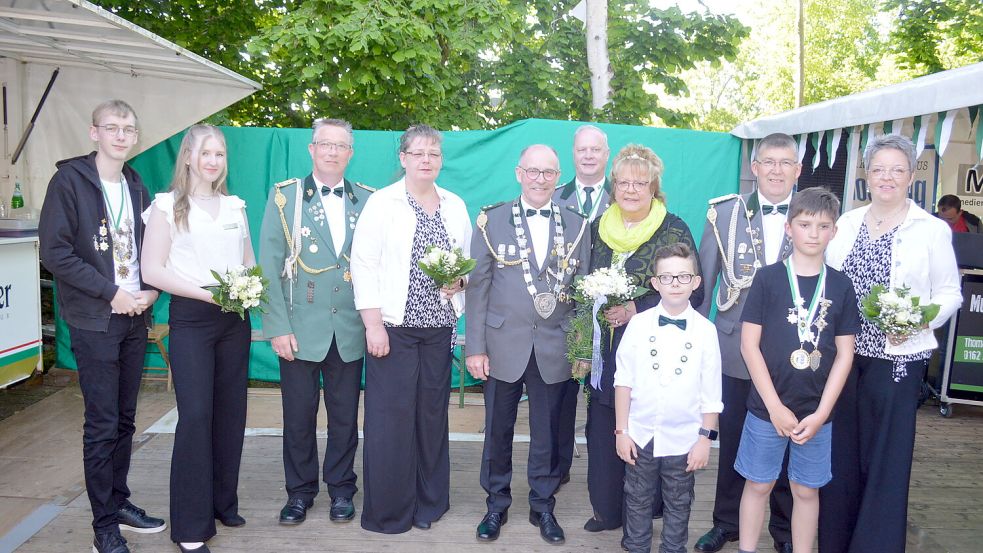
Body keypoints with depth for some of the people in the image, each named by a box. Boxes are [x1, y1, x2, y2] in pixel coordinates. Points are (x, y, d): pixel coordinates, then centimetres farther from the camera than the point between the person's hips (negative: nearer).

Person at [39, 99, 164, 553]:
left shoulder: (136, 187, 11)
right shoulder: (70, 180, -7)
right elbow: (54, 251, -14)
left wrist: (151, 292, -1)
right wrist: (111, 293, -15)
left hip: (134, 317, 6)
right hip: (94, 321, -5)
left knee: (124, 418, 13)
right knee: (101, 425, -1)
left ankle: (120, 503, 27)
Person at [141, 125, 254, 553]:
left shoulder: (235, 206, 13)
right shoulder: (167, 205, -1)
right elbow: (153, 270, -7)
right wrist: (208, 293, -16)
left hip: (234, 318, 5)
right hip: (191, 318, -5)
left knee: (231, 412, 8)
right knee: (195, 416, -9)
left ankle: (224, 502, 24)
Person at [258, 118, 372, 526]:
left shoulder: (366, 200, 6)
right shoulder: (285, 197, 0)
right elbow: (269, 266, -4)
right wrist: (278, 326, -10)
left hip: (350, 330, 2)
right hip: (301, 328, -1)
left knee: (345, 416, 11)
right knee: (299, 415, 9)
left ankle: (341, 488, 28)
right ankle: (300, 490, 26)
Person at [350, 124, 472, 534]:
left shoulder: (456, 206, 12)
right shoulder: (382, 203, -2)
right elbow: (363, 263, -7)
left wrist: (460, 281, -5)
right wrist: (373, 325, -13)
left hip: (439, 326, 4)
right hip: (393, 326, -4)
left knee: (432, 414, 8)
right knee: (390, 417, -2)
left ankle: (429, 502, 23)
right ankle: (388, 511, 12)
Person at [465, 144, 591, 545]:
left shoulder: (577, 226, 4)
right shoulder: (492, 221, 0)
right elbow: (477, 286, -2)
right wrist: (475, 347, -6)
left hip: (554, 349, 1)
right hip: (503, 346, -1)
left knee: (547, 433, 11)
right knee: (497, 431, 11)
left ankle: (543, 507, 29)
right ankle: (496, 506, 29)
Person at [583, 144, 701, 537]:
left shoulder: (674, 230, -4)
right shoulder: (599, 228, 10)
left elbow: (692, 293, -9)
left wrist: (636, 310, -17)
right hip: (604, 352, 4)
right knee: (602, 431, 8)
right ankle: (607, 509, 25)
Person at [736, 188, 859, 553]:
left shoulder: (840, 286, 1)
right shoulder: (768, 279, -5)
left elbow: (844, 354, 1)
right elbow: (749, 345, -7)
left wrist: (820, 413, -6)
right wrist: (775, 407, -10)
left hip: (817, 412, 2)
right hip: (767, 407, -1)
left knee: (806, 490, 12)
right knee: (758, 484, 10)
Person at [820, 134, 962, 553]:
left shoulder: (932, 230, -3)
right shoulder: (847, 223, 8)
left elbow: (949, 293, 0)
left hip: (897, 356, -3)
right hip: (842, 352, 4)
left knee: (885, 456, 4)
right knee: (840, 451, 10)